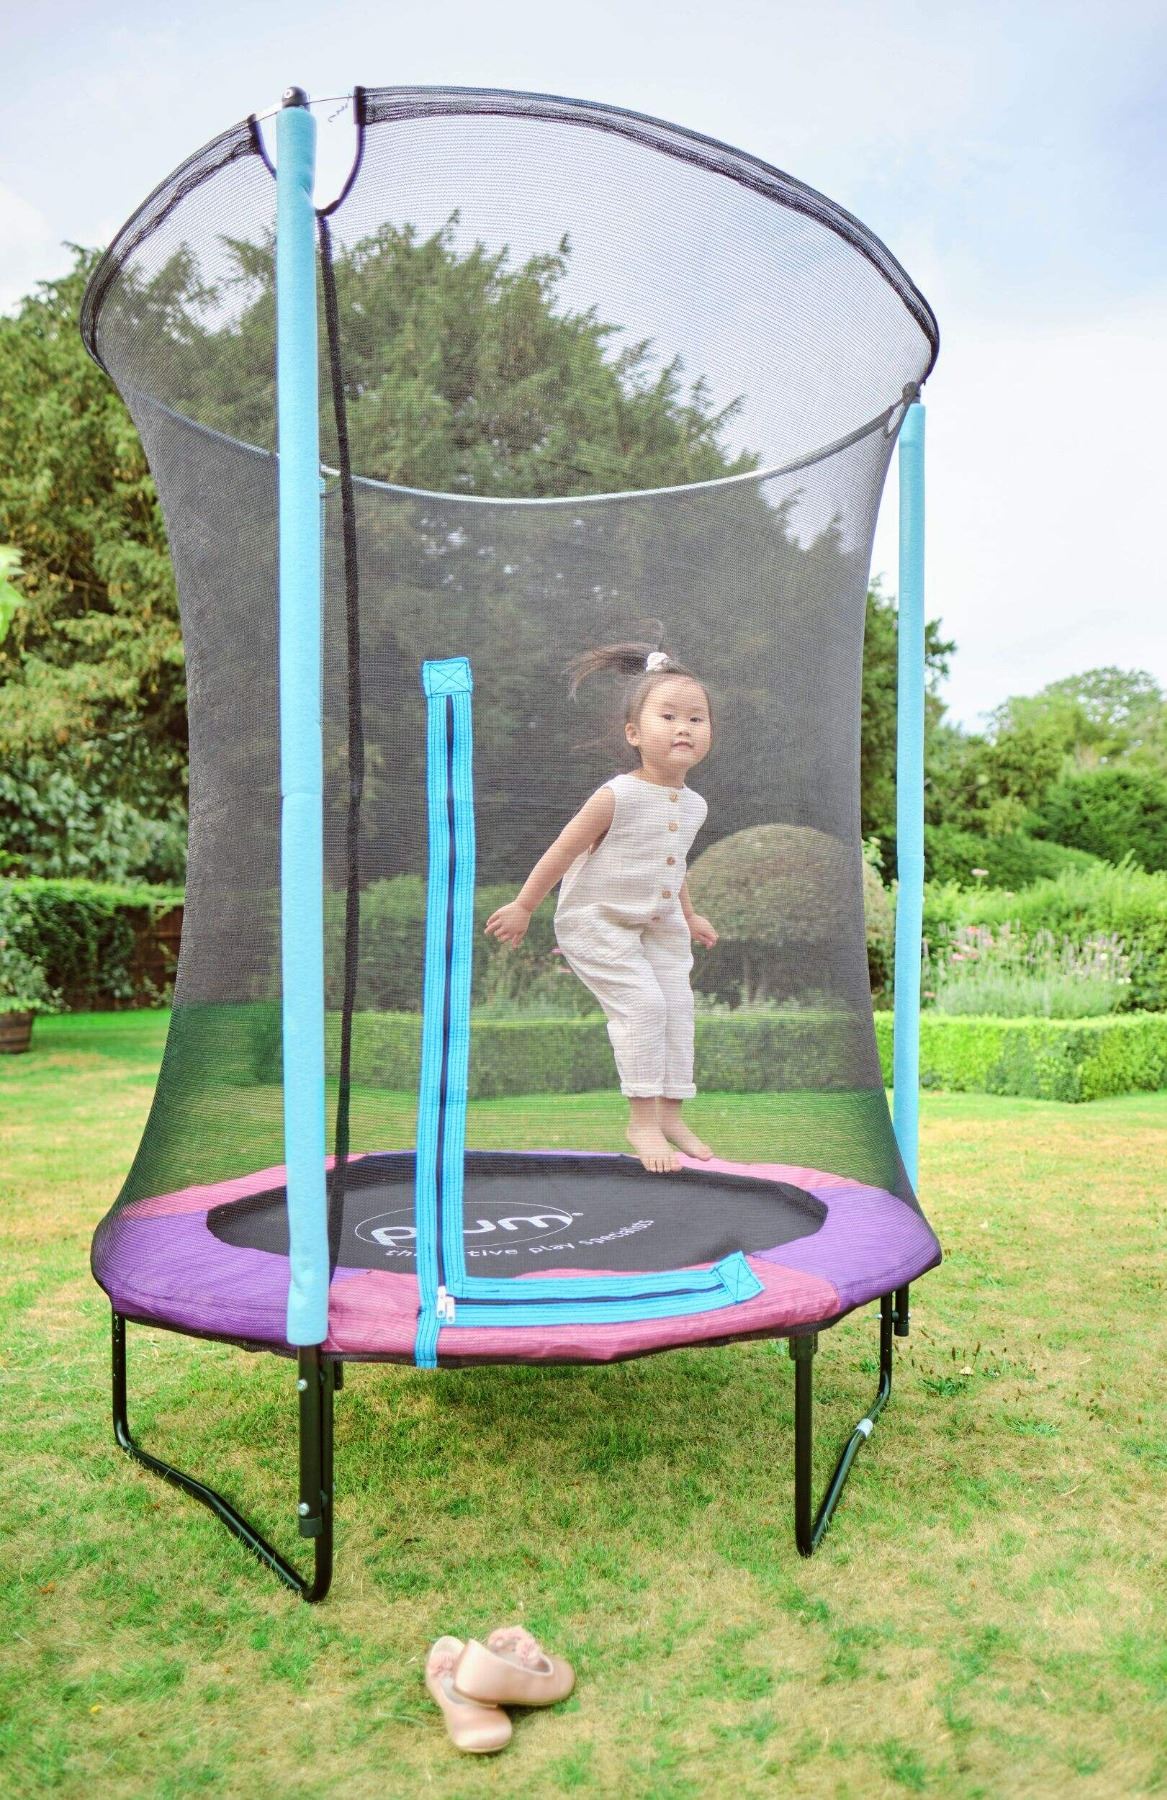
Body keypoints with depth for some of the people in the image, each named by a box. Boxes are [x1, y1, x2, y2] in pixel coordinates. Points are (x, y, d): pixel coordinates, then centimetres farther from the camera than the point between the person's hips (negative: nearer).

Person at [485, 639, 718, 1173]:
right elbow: (563, 850, -14)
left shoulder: (693, 806, 2)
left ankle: (669, 1113, 16)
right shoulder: (617, 797, -21)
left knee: (676, 1005, 4)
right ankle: (642, 1120, -6)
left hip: (659, 925, 7)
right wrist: (523, 906, -8)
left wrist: (689, 916, 28)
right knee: (641, 1003, -17)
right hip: (598, 922, -7)